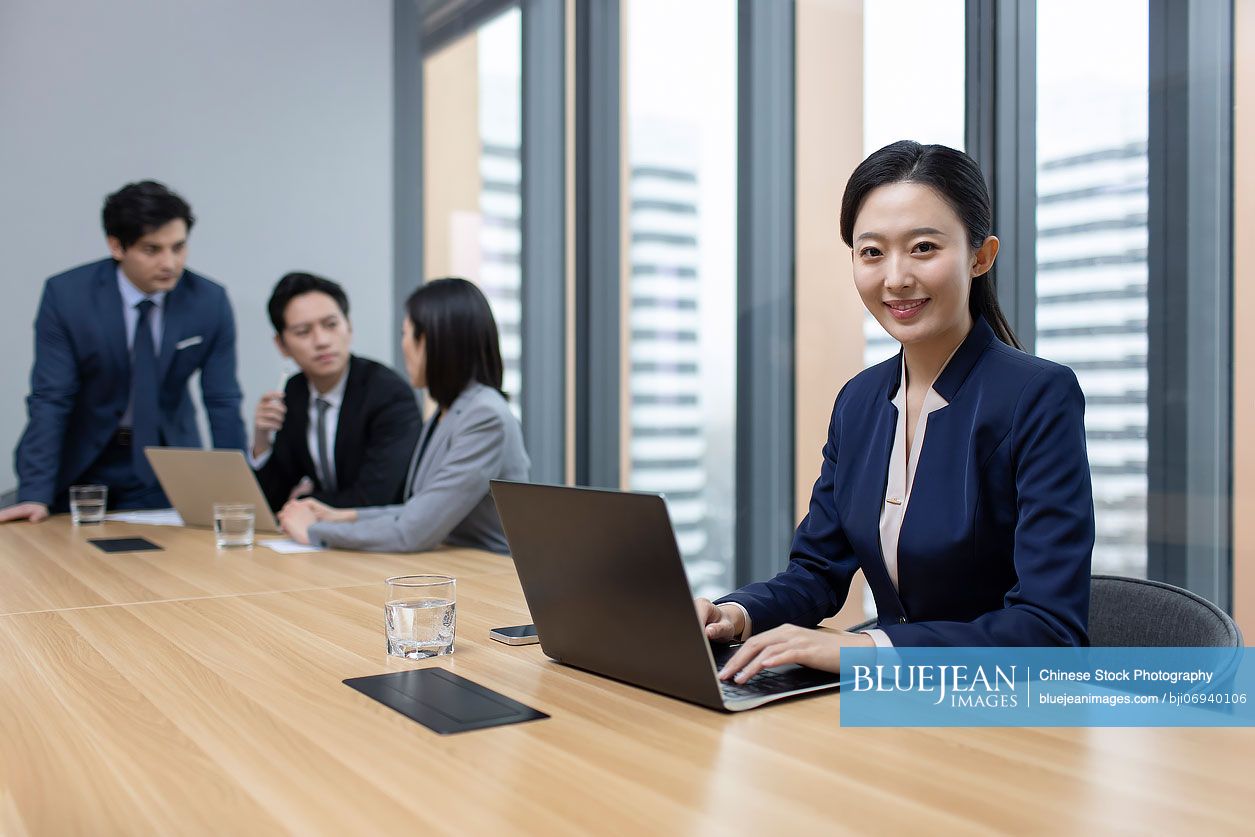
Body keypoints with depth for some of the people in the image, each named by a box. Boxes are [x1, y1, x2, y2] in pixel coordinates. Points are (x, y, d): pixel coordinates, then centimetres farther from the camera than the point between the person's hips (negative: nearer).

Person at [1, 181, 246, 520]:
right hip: (80, 464, 0)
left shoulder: (210, 301, -14)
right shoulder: (66, 294, -17)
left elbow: (223, 403, -10)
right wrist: (35, 495, -23)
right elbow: (50, 399, -16)